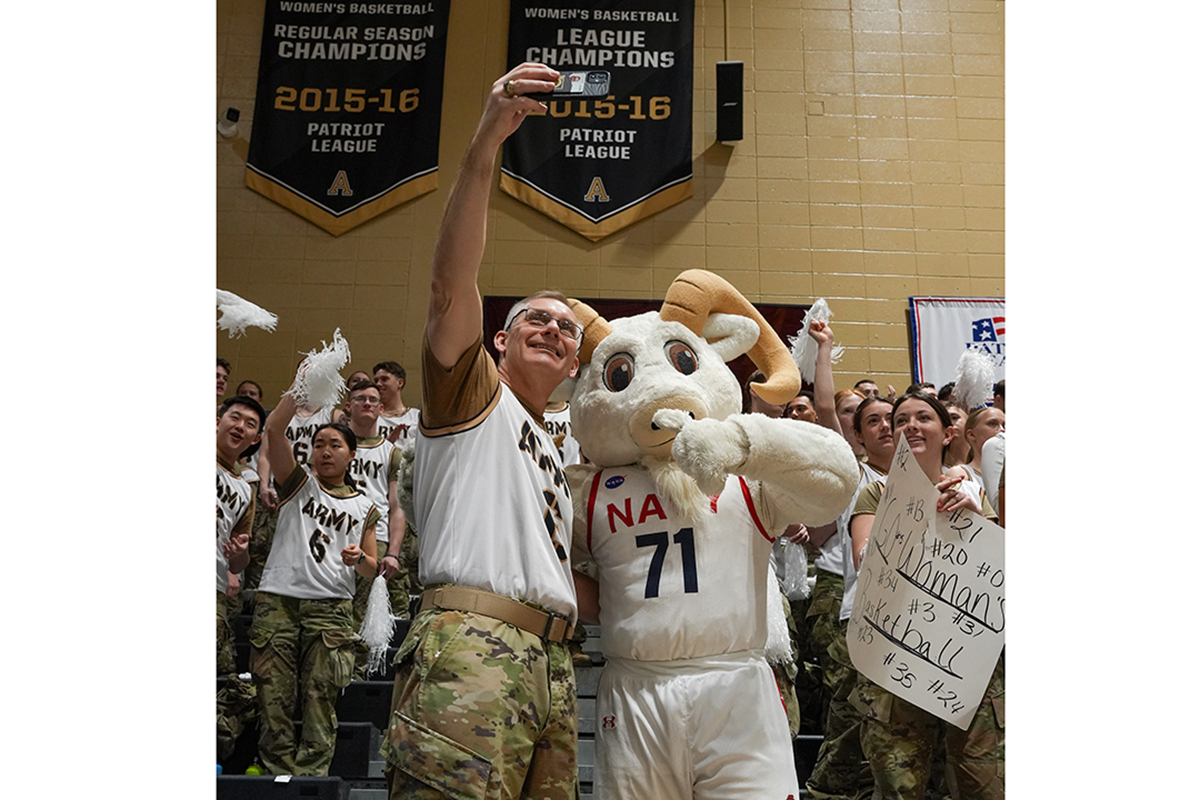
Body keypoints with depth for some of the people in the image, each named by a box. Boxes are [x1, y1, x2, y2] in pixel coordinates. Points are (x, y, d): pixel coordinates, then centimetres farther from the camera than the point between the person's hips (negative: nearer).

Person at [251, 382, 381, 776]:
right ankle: (278, 775, 4)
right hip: (277, 599, -1)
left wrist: (359, 559, -7)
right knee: (274, 696, -3)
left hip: (330, 606, 1)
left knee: (320, 697, -6)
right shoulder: (299, 482, 12)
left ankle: (311, 776, -2)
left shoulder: (364, 507, 16)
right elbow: (274, 428, -2)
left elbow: (371, 569, 17)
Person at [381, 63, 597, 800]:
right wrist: (486, 144, -20)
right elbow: (452, 281, -9)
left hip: (553, 663, 8)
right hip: (472, 645, -8)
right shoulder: (472, 394, 9)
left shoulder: (555, 456, 30)